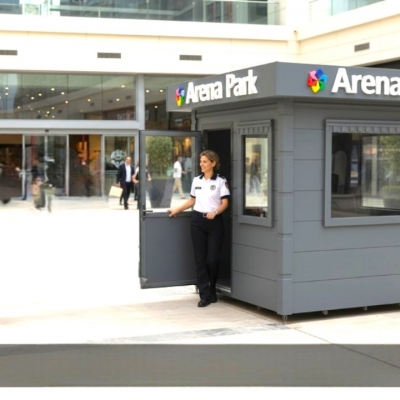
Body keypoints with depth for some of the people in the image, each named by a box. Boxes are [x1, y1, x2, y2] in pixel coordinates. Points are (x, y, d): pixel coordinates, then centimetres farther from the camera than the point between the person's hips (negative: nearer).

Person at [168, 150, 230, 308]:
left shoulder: (220, 181, -3)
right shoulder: (196, 180, 10)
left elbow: (224, 203, -7)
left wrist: (215, 212, -24)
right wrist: (177, 210, 13)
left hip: (215, 222, -4)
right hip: (198, 220, 4)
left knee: (212, 259, -2)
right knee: (200, 259, 0)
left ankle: (211, 290, 21)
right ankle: (205, 295, 3)